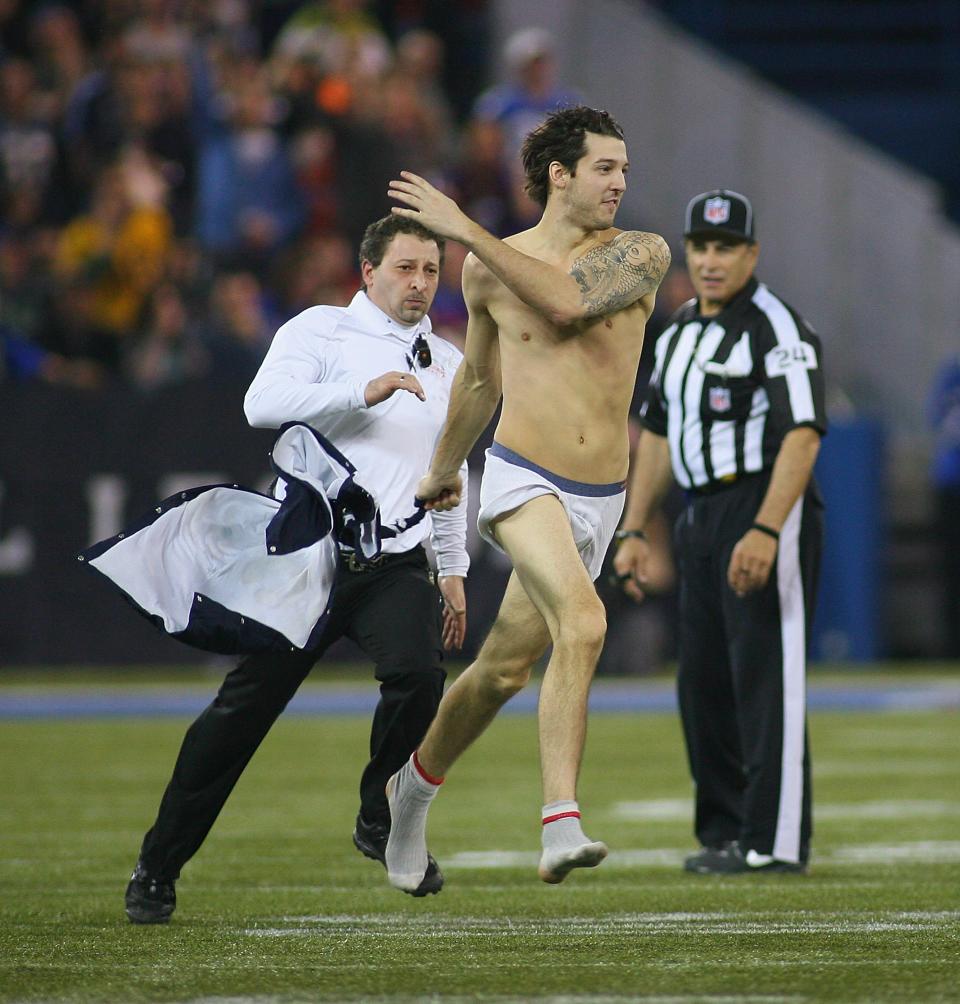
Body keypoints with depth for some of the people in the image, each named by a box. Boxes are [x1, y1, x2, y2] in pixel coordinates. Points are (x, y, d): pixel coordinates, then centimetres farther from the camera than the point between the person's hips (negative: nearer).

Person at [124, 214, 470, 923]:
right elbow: (263, 404, -15)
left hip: (396, 566, 4)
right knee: (246, 705, -5)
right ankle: (159, 869, 5)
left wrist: (454, 570, 22)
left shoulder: (448, 364, 19)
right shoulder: (321, 331, 2)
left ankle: (381, 821, 1)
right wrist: (362, 393, -23)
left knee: (419, 677, -24)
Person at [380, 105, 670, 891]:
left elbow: (566, 299, -20)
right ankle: (562, 826, -33)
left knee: (507, 666, 11)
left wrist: (466, 230, -18)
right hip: (523, 480, -3)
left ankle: (418, 781, 36)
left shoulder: (642, 255, 0)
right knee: (583, 622, -27)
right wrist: (443, 466, 33)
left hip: (597, 499, 3)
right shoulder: (489, 270, 3)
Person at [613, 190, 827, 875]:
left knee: (765, 674, -10)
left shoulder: (777, 328, -11)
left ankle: (775, 840, -10)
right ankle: (726, 832, 17)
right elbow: (657, 432, 22)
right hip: (700, 515, 9)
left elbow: (802, 434, -21)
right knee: (703, 680, 10)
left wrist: (766, 530, -30)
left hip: (767, 508, -9)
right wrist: (634, 530, 16)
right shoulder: (680, 331, 16)